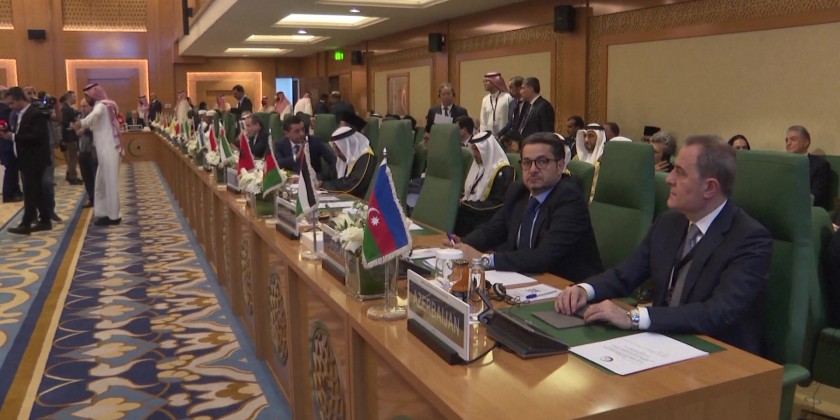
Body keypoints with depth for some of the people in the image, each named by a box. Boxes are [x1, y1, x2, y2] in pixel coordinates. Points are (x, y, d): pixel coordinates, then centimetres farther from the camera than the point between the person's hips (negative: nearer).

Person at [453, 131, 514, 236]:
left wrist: (467, 206, -17)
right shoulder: (477, 165, 15)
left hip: (487, 217, -7)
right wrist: (462, 202, -1)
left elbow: (497, 204, -17)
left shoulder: (504, 172, -11)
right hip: (470, 210, 8)